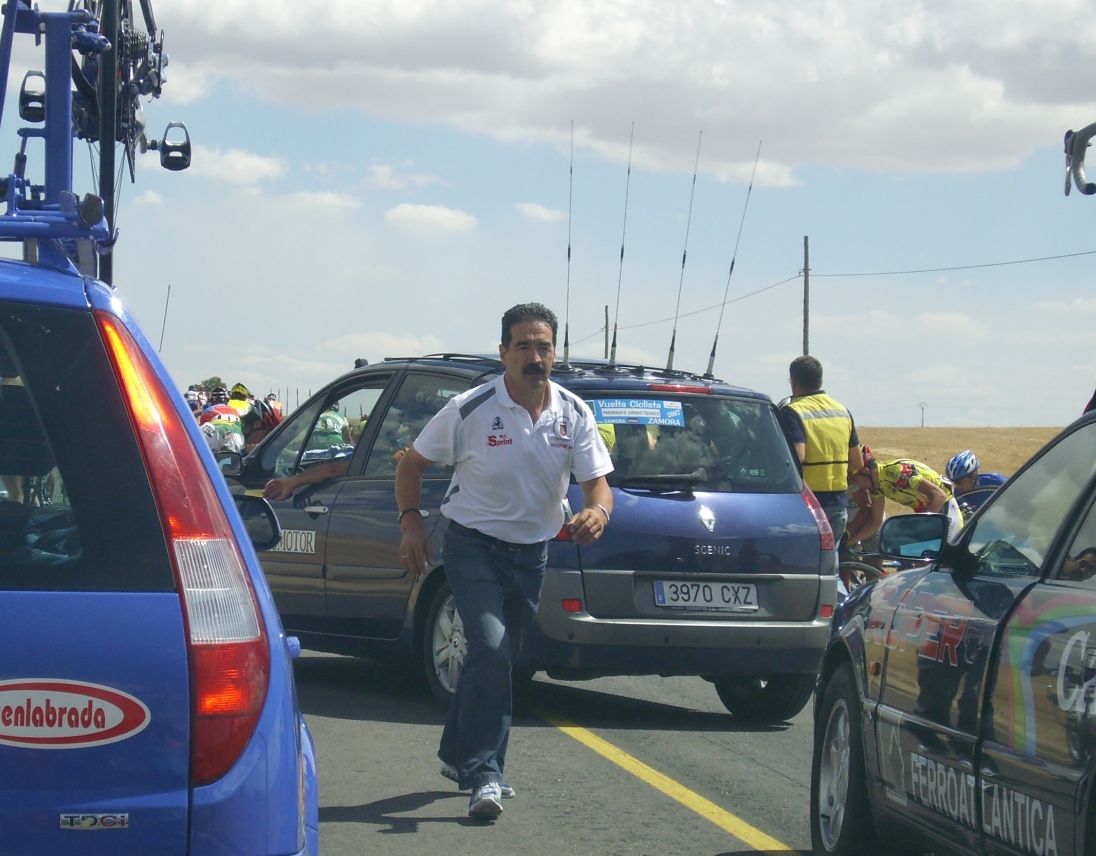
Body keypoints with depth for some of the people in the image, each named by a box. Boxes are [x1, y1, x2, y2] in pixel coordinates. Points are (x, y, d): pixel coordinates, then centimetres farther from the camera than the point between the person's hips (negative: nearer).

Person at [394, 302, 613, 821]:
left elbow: (597, 482, -6)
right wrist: (410, 521, -14)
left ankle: (458, 755, 37)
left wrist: (597, 511, -29)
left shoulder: (574, 416, -5)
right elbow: (413, 463, -3)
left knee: (495, 659, 16)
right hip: (474, 545, -5)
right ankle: (483, 775, -17)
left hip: (531, 553, 5)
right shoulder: (470, 410, -15)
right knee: (490, 650, -21)